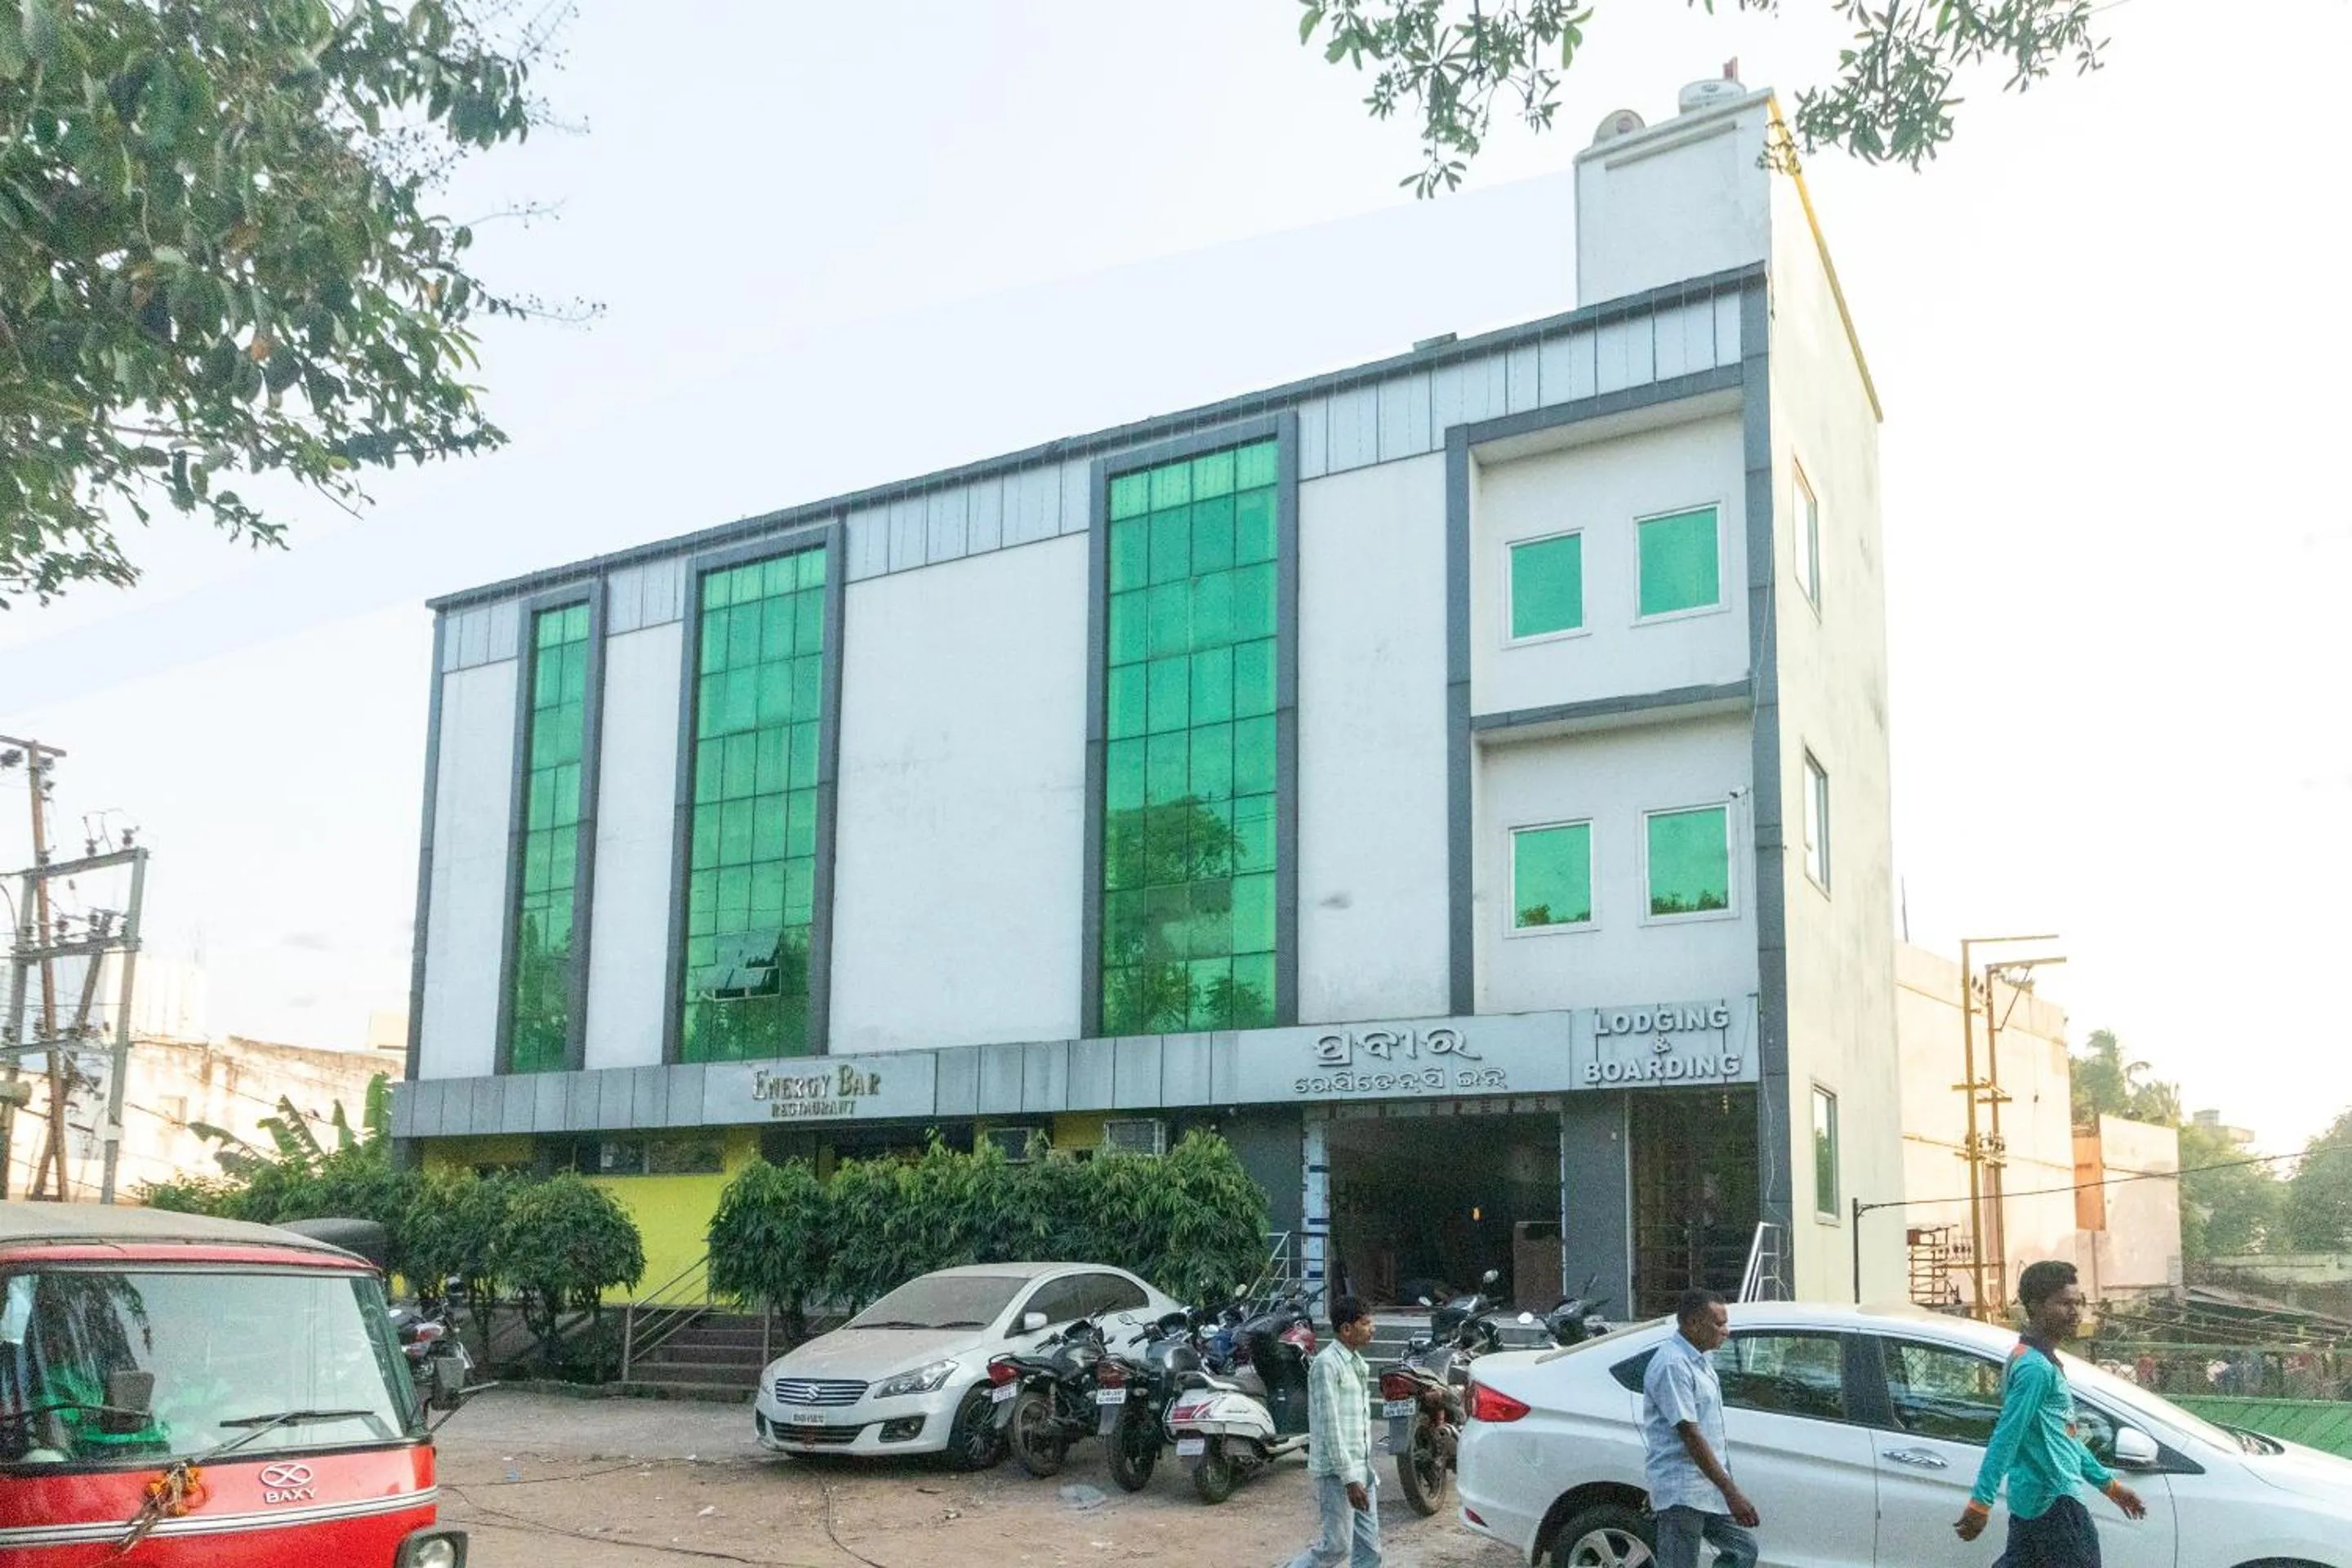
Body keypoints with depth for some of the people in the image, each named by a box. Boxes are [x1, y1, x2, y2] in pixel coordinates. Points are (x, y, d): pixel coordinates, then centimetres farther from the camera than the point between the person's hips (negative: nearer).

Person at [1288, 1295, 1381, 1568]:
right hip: (1336, 1473, -9)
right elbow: (1329, 1426, -19)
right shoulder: (1326, 1364, -15)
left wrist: (1367, 1472, 18)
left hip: (1361, 1470, 9)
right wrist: (1349, 1479, -21)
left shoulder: (1358, 1364, 13)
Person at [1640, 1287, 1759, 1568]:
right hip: (1682, 1492, -10)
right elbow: (1690, 1435, -24)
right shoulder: (1672, 1365, -20)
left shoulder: (1699, 1360, 13)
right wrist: (1731, 1491, -25)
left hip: (1708, 1489, 10)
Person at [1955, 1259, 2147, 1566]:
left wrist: (2108, 1484, 28)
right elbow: (2006, 1437, -23)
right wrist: (1980, 1503, -26)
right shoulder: (2035, 1367, -17)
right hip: (2053, 1504, -10)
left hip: (2032, 1500, 10)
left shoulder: (2041, 1362, 16)